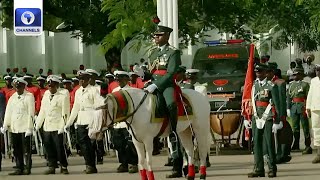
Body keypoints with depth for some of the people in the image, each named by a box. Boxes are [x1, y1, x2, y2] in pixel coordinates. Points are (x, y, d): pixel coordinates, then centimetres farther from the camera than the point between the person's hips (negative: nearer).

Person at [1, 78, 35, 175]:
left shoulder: (29, 97, -2)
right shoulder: (13, 97, 14)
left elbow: (31, 113, -7)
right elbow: (8, 112, 13)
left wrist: (29, 128, -13)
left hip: (25, 128, -5)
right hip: (14, 128, 5)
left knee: (26, 149, -2)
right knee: (16, 150, 6)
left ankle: (28, 168, 2)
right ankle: (19, 168, 11)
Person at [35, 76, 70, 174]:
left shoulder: (63, 97, -4)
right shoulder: (45, 97, 13)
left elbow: (65, 114, -7)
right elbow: (42, 112, 17)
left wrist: (62, 127, -15)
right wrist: (37, 124, 12)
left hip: (57, 128, -5)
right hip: (47, 127, 5)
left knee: (60, 147, -4)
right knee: (49, 148, 6)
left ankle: (63, 167, 6)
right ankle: (52, 167, 14)